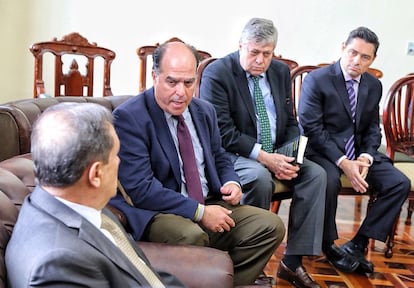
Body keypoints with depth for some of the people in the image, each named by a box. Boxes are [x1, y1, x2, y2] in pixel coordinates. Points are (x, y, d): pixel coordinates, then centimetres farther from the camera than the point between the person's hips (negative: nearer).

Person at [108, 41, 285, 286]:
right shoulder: (129, 117, -13)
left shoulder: (205, 111, 9)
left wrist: (232, 183, -1)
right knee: (192, 236, -36)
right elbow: (140, 189, -20)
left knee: (271, 226, -9)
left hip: (210, 204, 7)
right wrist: (200, 212, -20)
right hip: (156, 213, -6)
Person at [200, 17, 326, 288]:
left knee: (316, 174, -16)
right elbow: (223, 132, -18)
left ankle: (293, 261, -9)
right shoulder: (216, 73, -12)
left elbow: (290, 122, 11)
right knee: (260, 178, -35)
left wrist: (290, 158, -9)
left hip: (277, 153, 6)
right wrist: (263, 157, -25)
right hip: (234, 154, -6)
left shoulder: (281, 71, 7)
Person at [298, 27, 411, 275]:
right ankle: (328, 245, -8)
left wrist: (365, 157, -10)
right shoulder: (317, 80, -10)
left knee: (400, 183, -11)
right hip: (324, 150, -6)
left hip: (359, 151, 6)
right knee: (329, 182, -35)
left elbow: (373, 129, 12)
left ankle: (358, 244, -3)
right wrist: (342, 162, -24)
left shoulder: (374, 85, 8)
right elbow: (311, 129, -15)